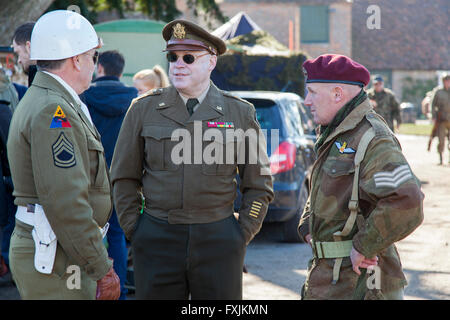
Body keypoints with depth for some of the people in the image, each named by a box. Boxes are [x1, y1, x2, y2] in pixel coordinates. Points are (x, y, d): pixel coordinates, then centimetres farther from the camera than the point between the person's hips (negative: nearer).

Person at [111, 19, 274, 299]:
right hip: (157, 242, 0)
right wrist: (134, 232, 3)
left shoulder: (240, 113, 4)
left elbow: (259, 185, 9)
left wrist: (242, 236, 1)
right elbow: (124, 178, 10)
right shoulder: (143, 110, 5)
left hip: (217, 242, 0)